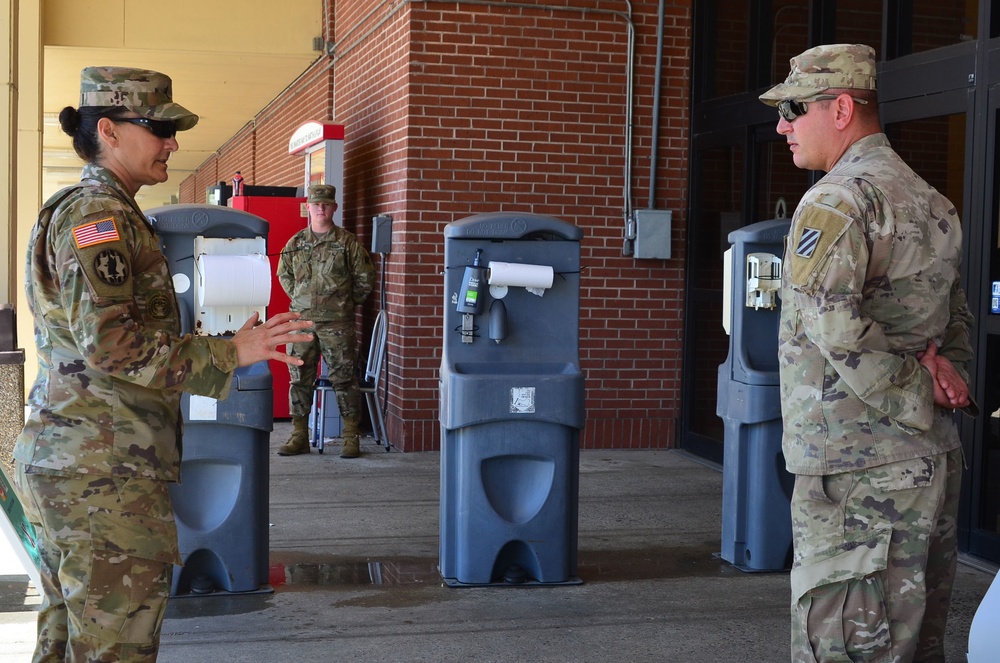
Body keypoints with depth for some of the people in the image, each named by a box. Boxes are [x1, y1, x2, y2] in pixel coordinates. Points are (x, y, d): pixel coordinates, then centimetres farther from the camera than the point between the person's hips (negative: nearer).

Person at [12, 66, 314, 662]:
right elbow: (110, 340, -23)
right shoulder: (100, 214, -14)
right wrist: (229, 353, -20)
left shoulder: (81, 210, 19)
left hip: (64, 457, 11)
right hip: (105, 472, -11)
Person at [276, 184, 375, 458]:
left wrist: (348, 302, 5)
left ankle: (351, 437, 4)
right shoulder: (295, 243, 10)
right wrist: (299, 299, 14)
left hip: (337, 323, -3)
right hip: (301, 320, 3)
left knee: (344, 379, -2)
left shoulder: (348, 242, 1)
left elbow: (365, 277, 6)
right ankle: (299, 436, 14)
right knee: (299, 379, 6)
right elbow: (283, 274, 23)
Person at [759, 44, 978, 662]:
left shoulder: (837, 201, -13)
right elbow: (957, 315, 24)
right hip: (935, 463, 10)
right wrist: (947, 371, 6)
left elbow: (835, 324, -25)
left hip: (860, 472, -9)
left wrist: (917, 400, -15)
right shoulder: (932, 203, 18)